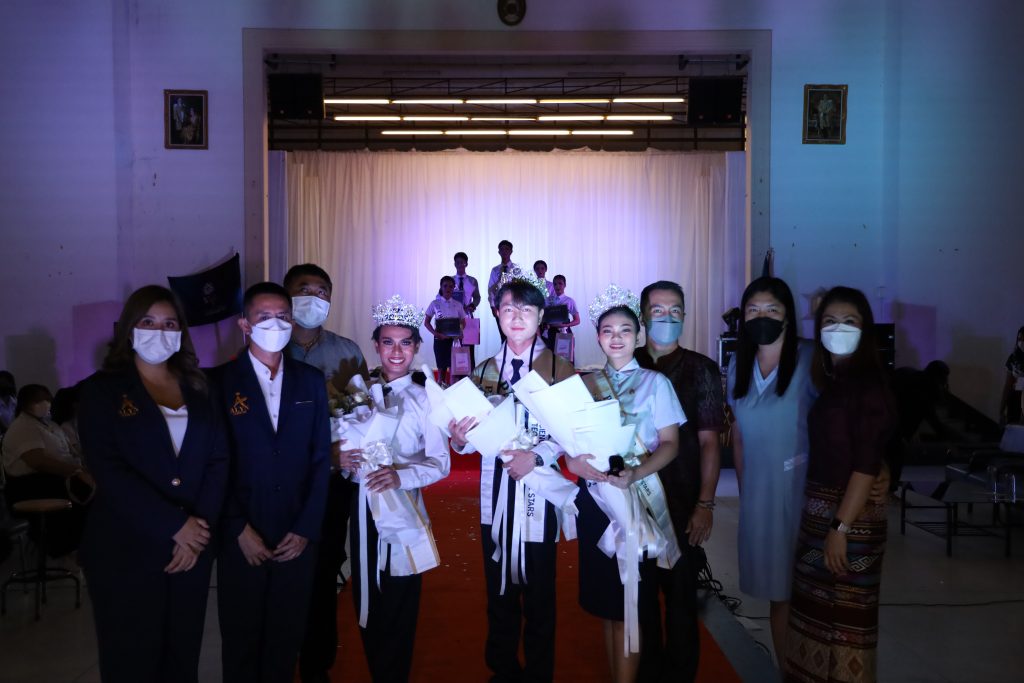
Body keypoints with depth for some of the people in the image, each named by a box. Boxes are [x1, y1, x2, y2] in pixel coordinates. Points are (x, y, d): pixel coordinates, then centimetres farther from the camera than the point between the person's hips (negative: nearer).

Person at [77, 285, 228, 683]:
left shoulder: (197, 389, 9)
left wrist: (200, 528, -10)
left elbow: (218, 460, 3)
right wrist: (175, 526, -16)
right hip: (125, 549, -3)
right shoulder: (103, 389, -2)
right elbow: (109, 472, -12)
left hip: (194, 544, 3)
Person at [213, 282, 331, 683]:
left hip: (298, 539, 2)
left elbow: (321, 459, 3)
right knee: (241, 639, 12)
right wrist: (239, 531, -10)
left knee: (287, 639, 12)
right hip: (241, 539, -2)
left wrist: (307, 529, -3)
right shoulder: (220, 381, -3)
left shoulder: (311, 381, 5)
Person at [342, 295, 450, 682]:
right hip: (364, 508, 4)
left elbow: (441, 463, -9)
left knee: (398, 608, 7)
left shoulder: (425, 399, -7)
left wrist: (401, 475, -25)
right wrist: (344, 461, -12)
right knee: (366, 603, 13)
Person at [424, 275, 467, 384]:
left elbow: (463, 323, 8)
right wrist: (435, 333, -13)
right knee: (441, 367, 4)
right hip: (440, 339, -1)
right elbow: (427, 322, 3)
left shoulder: (458, 304, 4)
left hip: (454, 339, 1)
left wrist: (459, 332, -13)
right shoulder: (435, 303, 0)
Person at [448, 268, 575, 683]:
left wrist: (537, 456, -21)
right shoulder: (484, 371, 6)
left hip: (539, 495, -3)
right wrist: (460, 439, -15)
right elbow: (476, 435, 6)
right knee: (499, 592, 14)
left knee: (539, 594, 9)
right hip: (494, 494, 3)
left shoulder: (560, 369, -5)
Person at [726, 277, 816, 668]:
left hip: (802, 491, -4)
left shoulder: (810, 360, -9)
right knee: (777, 591, 13)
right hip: (758, 493, 4)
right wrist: (742, 490, 11)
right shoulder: (739, 364, 7)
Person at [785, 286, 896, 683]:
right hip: (817, 511, 8)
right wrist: (815, 516, 7)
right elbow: (822, 452, 9)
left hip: (852, 515, -8)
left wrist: (841, 527, -21)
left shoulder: (868, 383, -14)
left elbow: (866, 465, -19)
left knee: (845, 617, 3)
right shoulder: (828, 379, 10)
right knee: (814, 608, 16)